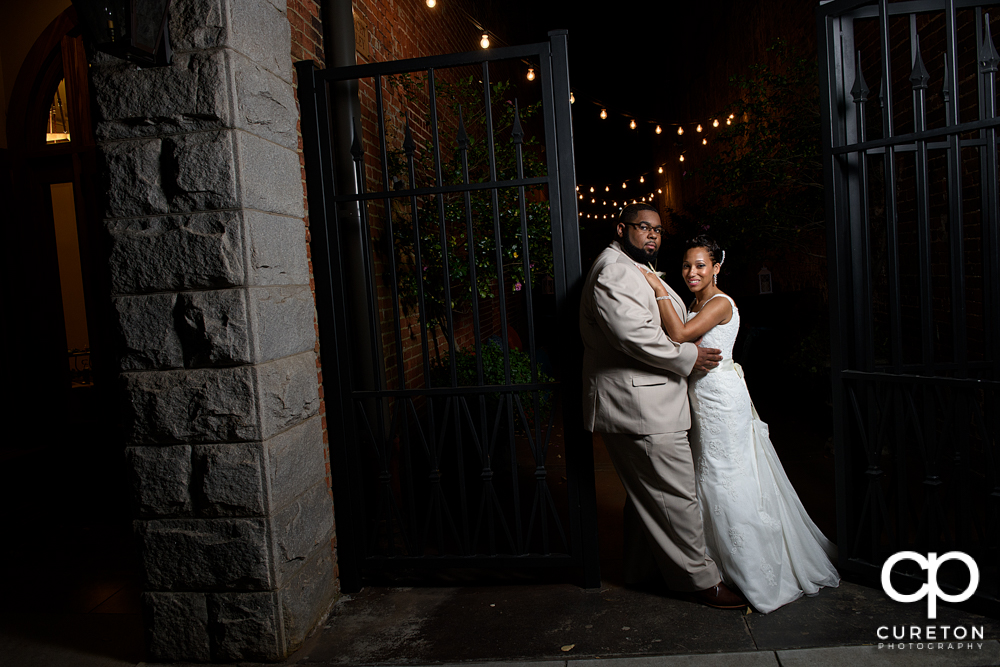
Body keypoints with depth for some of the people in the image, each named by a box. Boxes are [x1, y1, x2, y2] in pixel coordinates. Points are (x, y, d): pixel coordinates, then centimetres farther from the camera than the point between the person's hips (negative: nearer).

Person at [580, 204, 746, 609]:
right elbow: (632, 334, -26)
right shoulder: (614, 269, -15)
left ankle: (639, 567, 33)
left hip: (642, 404, 12)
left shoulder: (635, 271, 22)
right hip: (639, 406, -12)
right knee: (676, 494, -3)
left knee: (647, 494, 20)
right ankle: (702, 581, 10)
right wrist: (688, 357, -16)